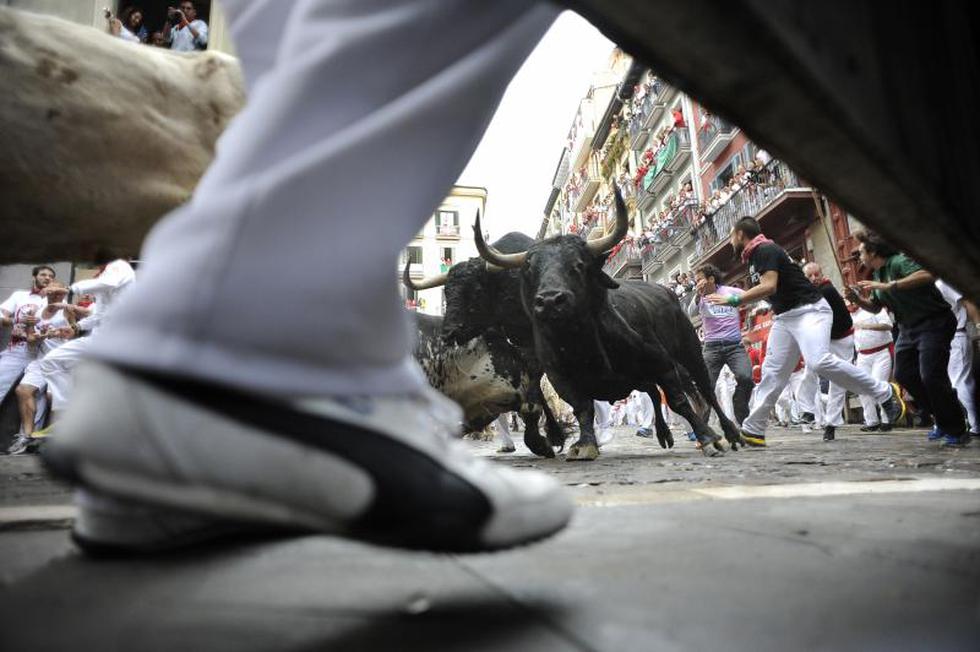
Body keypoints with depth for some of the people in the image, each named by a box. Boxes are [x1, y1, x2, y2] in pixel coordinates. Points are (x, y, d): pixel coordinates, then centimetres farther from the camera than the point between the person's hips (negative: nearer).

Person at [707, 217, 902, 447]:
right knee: (773, 371, 4)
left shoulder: (765, 250, -14)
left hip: (809, 309, -9)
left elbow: (769, 286, -25)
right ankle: (752, 429, 5)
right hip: (783, 316, 9)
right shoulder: (753, 257, 16)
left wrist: (735, 300, -22)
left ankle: (885, 393, -9)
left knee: (819, 361, -27)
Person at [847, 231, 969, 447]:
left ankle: (957, 431, 0)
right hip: (908, 328, 9)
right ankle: (943, 421, 20)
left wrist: (889, 286, -40)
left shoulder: (898, 262, -17)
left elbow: (928, 275, -36)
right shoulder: (877, 274, 10)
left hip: (934, 322, -9)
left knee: (931, 376, -16)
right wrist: (858, 300, 1)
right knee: (903, 375, 5)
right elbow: (875, 307, 20)